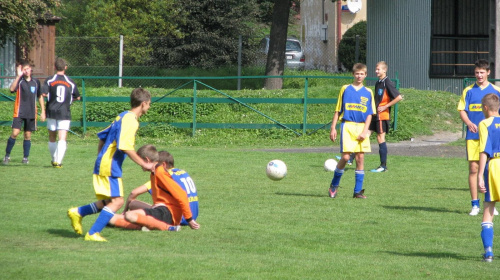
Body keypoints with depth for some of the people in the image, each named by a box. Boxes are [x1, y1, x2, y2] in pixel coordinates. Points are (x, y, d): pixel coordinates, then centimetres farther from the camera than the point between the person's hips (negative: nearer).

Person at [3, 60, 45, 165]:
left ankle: (26, 157, 16)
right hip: (19, 112, -3)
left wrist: (43, 111, 14)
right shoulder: (20, 81, -5)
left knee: (28, 135, 6)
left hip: (31, 113, 3)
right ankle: (7, 155, 1)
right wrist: (18, 76, -32)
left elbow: (40, 97, 17)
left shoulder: (36, 82, 7)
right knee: (15, 133, -12)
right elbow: (12, 89, -26)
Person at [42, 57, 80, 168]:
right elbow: (77, 97, 11)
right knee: (62, 138, -6)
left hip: (52, 112, 1)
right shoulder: (70, 82, 3)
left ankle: (54, 159, 27)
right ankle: (58, 161, -20)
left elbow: (44, 93, -13)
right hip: (65, 113, -1)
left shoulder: (49, 80, -2)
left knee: (52, 138, 16)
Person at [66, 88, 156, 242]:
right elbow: (126, 147, -24)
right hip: (110, 166, -10)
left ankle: (78, 212, 19)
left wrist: (100, 158, 29)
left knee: (109, 201, 15)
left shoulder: (123, 116, 14)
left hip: (103, 164, 10)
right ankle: (92, 233, -14)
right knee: (117, 201, -12)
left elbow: (102, 136, 22)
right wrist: (144, 164, -18)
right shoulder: (130, 120, -15)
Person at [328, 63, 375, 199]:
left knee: (360, 158, -1)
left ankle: (358, 191, 5)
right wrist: (333, 128, 2)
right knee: (345, 157, -10)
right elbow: (338, 110, 8)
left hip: (362, 127, 2)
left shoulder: (368, 92, 8)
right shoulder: (345, 89, 6)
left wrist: (364, 131, -6)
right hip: (347, 126, -2)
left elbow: (369, 114, 6)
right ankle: (334, 185, 9)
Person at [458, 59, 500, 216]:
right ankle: (475, 205, 5)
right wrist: (469, 123, -16)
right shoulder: (468, 91, 5)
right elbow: (462, 111, 2)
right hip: (473, 136, 0)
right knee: (473, 169, -1)